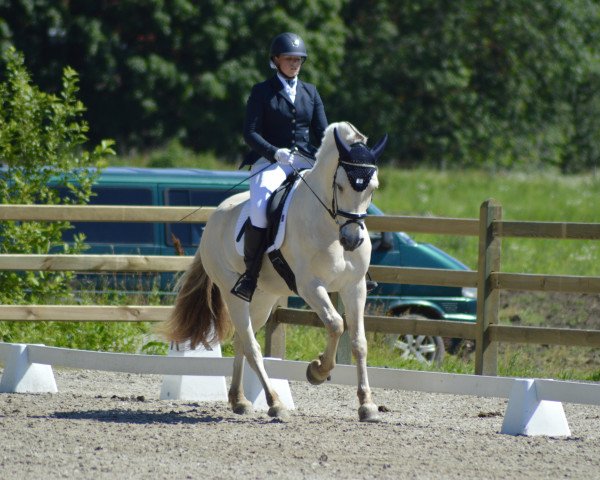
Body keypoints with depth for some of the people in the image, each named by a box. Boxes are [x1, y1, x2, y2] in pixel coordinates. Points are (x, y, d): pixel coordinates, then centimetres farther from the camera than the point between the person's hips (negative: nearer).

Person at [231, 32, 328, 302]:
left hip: (306, 162, 4)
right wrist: (275, 152, -21)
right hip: (270, 162, -4)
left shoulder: (310, 93, 18)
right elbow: (250, 132, -3)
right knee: (260, 206, -34)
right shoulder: (262, 92, 6)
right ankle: (251, 273, -23)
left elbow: (322, 132, 13)